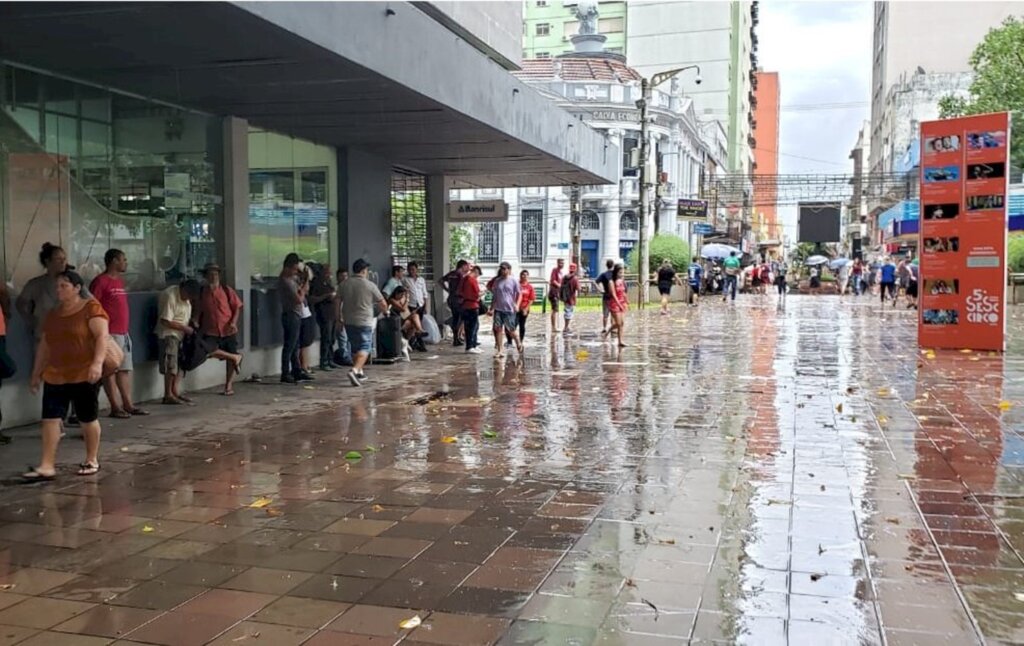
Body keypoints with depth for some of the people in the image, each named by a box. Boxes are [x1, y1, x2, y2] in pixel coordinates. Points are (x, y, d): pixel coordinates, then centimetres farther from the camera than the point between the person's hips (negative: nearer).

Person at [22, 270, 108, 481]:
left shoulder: (91, 308, -7)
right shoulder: (52, 313, 14)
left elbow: (102, 336, -17)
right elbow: (44, 345, 19)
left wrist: (97, 363, -29)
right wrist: (36, 373, 19)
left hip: (84, 375, -6)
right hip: (55, 376, 6)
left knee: (88, 419, 5)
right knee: (50, 418, -3)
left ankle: (92, 461, 20)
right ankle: (47, 466, -1)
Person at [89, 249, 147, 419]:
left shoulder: (120, 281, 16)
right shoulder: (101, 281, -10)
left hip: (123, 333, 9)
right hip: (109, 334, -9)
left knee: (125, 369, 10)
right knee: (110, 370, -3)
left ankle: (128, 404, 15)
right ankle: (115, 407, 0)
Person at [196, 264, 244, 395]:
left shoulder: (226, 290, 0)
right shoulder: (201, 292, 2)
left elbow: (237, 307, 3)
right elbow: (198, 311, 10)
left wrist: (234, 322, -10)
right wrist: (198, 326, -1)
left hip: (228, 331, 0)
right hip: (211, 332, 1)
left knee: (230, 360, 4)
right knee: (206, 350, -26)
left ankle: (229, 386, 18)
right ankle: (235, 356, -6)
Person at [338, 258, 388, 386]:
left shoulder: (344, 284, 4)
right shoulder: (370, 285, -6)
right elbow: (383, 304, 0)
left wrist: (339, 318, 14)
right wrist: (385, 311, 21)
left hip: (348, 321, 5)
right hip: (364, 322, -5)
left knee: (354, 348, 18)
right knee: (364, 349, -3)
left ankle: (359, 372, 27)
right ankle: (354, 370, -23)